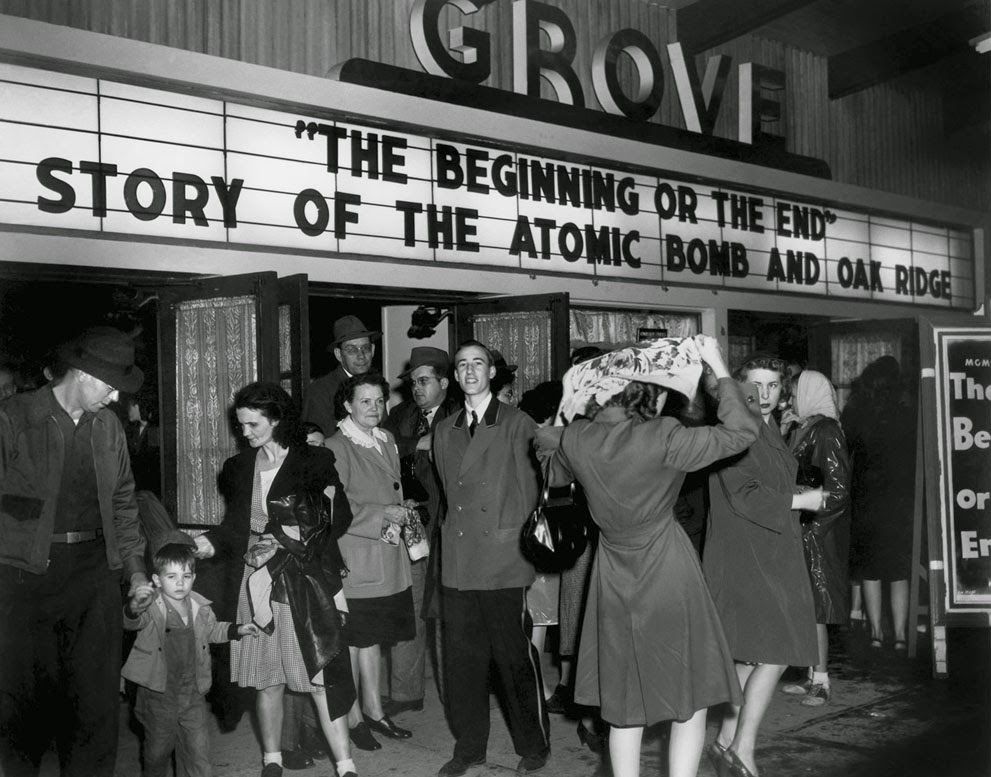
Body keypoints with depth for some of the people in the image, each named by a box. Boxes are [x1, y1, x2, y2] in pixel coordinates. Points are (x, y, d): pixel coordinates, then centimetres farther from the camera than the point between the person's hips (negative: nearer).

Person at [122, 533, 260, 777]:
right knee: (158, 749, 14)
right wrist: (134, 609, -54)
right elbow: (132, 623, -33)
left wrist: (237, 629, 7)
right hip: (158, 694, -3)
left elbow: (212, 630, 19)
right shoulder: (152, 608, -13)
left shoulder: (200, 608, 0)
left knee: (199, 750, 5)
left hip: (193, 692, 3)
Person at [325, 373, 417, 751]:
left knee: (373, 636, 17)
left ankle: (373, 709, 28)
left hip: (388, 555, 7)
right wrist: (384, 514, -19)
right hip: (353, 558, -7)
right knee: (352, 638, 4)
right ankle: (352, 717, 16)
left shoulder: (386, 440, 13)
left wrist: (405, 511, 4)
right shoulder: (335, 447, -12)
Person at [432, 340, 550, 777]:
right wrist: (455, 535, 12)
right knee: (461, 659, 10)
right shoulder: (444, 432, 14)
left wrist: (522, 543, -1)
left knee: (516, 659, 3)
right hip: (458, 565, 5)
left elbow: (530, 492, 0)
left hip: (506, 564, -4)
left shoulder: (517, 425, -2)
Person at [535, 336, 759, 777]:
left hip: (614, 583, 5)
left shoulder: (573, 439, -5)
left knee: (626, 705, 16)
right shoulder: (661, 439, -20)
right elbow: (741, 432, -14)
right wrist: (719, 369, -8)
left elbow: (557, 476, 16)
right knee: (690, 699, 9)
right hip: (669, 575, -5)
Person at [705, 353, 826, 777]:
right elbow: (743, 496, -19)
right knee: (775, 654, -8)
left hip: (772, 557, 9)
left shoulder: (771, 430, 15)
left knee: (751, 656, 12)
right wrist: (800, 500, -10)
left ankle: (726, 742, 23)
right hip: (743, 560, -9)